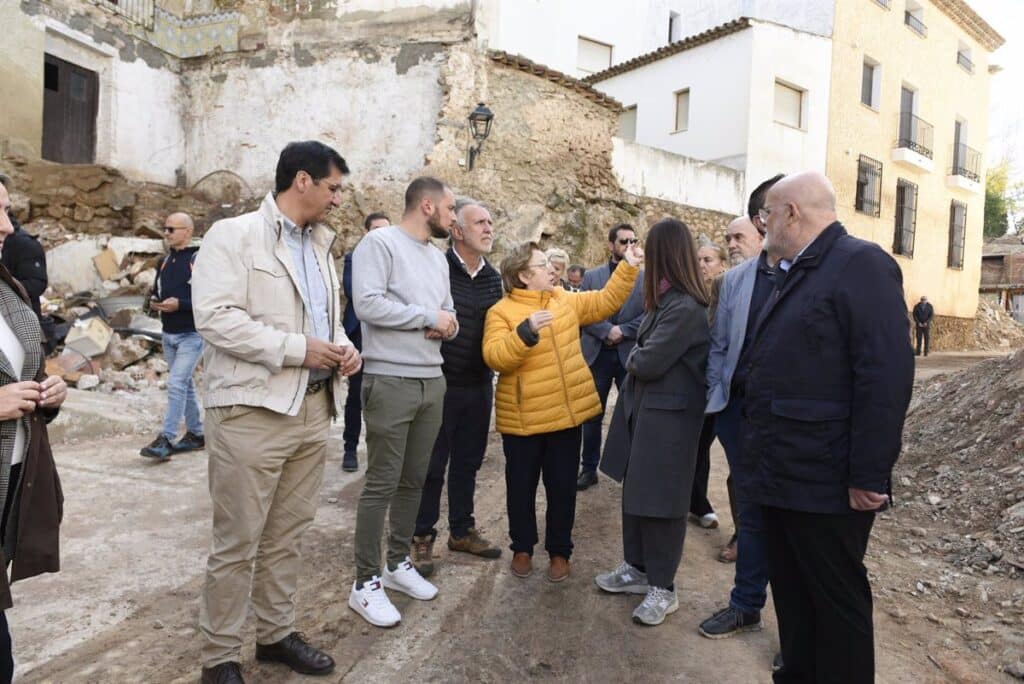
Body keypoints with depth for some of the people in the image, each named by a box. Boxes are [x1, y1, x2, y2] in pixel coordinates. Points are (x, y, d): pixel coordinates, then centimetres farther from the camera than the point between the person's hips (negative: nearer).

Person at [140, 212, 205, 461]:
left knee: (176, 385, -12)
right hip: (168, 335, 8)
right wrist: (153, 301, 0)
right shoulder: (164, 262, 13)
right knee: (185, 384, 14)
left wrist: (180, 304, -23)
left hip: (191, 335, -8)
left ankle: (166, 440, -7)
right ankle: (196, 434, 24)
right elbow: (156, 291, 23)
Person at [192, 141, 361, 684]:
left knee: (287, 535, 16)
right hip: (252, 411, -7)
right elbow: (214, 318, -18)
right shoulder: (233, 235, -8)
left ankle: (276, 632, 32)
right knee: (238, 542, 5)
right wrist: (296, 349, -18)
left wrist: (343, 347, 2)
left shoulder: (320, 243, 16)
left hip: (312, 409, 7)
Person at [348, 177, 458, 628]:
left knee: (414, 481, 14)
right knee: (382, 484, -1)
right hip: (390, 382, -8)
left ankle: (398, 563, 30)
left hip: (432, 381, 8)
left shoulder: (438, 256, 16)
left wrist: (448, 325, -5)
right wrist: (428, 316, -14)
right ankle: (366, 582, 12)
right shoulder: (379, 242, -9)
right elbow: (367, 304, -22)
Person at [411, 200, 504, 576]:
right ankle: (422, 537, 22)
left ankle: (462, 530, 33)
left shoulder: (492, 277, 7)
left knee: (468, 461, 16)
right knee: (431, 464, 6)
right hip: (439, 385, -6)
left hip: (479, 387, 6)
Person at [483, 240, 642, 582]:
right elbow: (495, 357, -19)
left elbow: (606, 301, 11)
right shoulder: (501, 311, -8)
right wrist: (526, 331, -31)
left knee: (563, 487, 12)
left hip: (566, 413, 4)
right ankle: (522, 548, 32)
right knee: (522, 487, 12)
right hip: (523, 418, -4)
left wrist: (628, 267, 3)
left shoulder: (566, 300, 9)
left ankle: (559, 551, 29)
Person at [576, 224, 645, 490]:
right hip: (597, 354, 1)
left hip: (630, 355, -1)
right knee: (592, 414, 8)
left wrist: (622, 331, -15)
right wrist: (607, 331, -16)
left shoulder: (645, 278, 3)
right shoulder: (591, 276, 6)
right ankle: (589, 468, 20)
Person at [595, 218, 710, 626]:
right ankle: (638, 569, 31)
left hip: (668, 416, -9)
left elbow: (647, 363, -20)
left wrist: (631, 359, -2)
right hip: (644, 408, 9)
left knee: (660, 499, 2)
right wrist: (639, 359, -5)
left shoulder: (685, 308, -22)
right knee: (636, 490, 16)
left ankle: (662, 588, 17)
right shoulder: (669, 301, 9)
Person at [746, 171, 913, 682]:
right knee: (790, 595, 19)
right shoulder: (794, 273, 15)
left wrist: (868, 476, -21)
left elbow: (887, 376, -21)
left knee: (838, 601, 8)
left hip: (827, 482, -9)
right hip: (783, 474, 9)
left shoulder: (861, 263, -13)